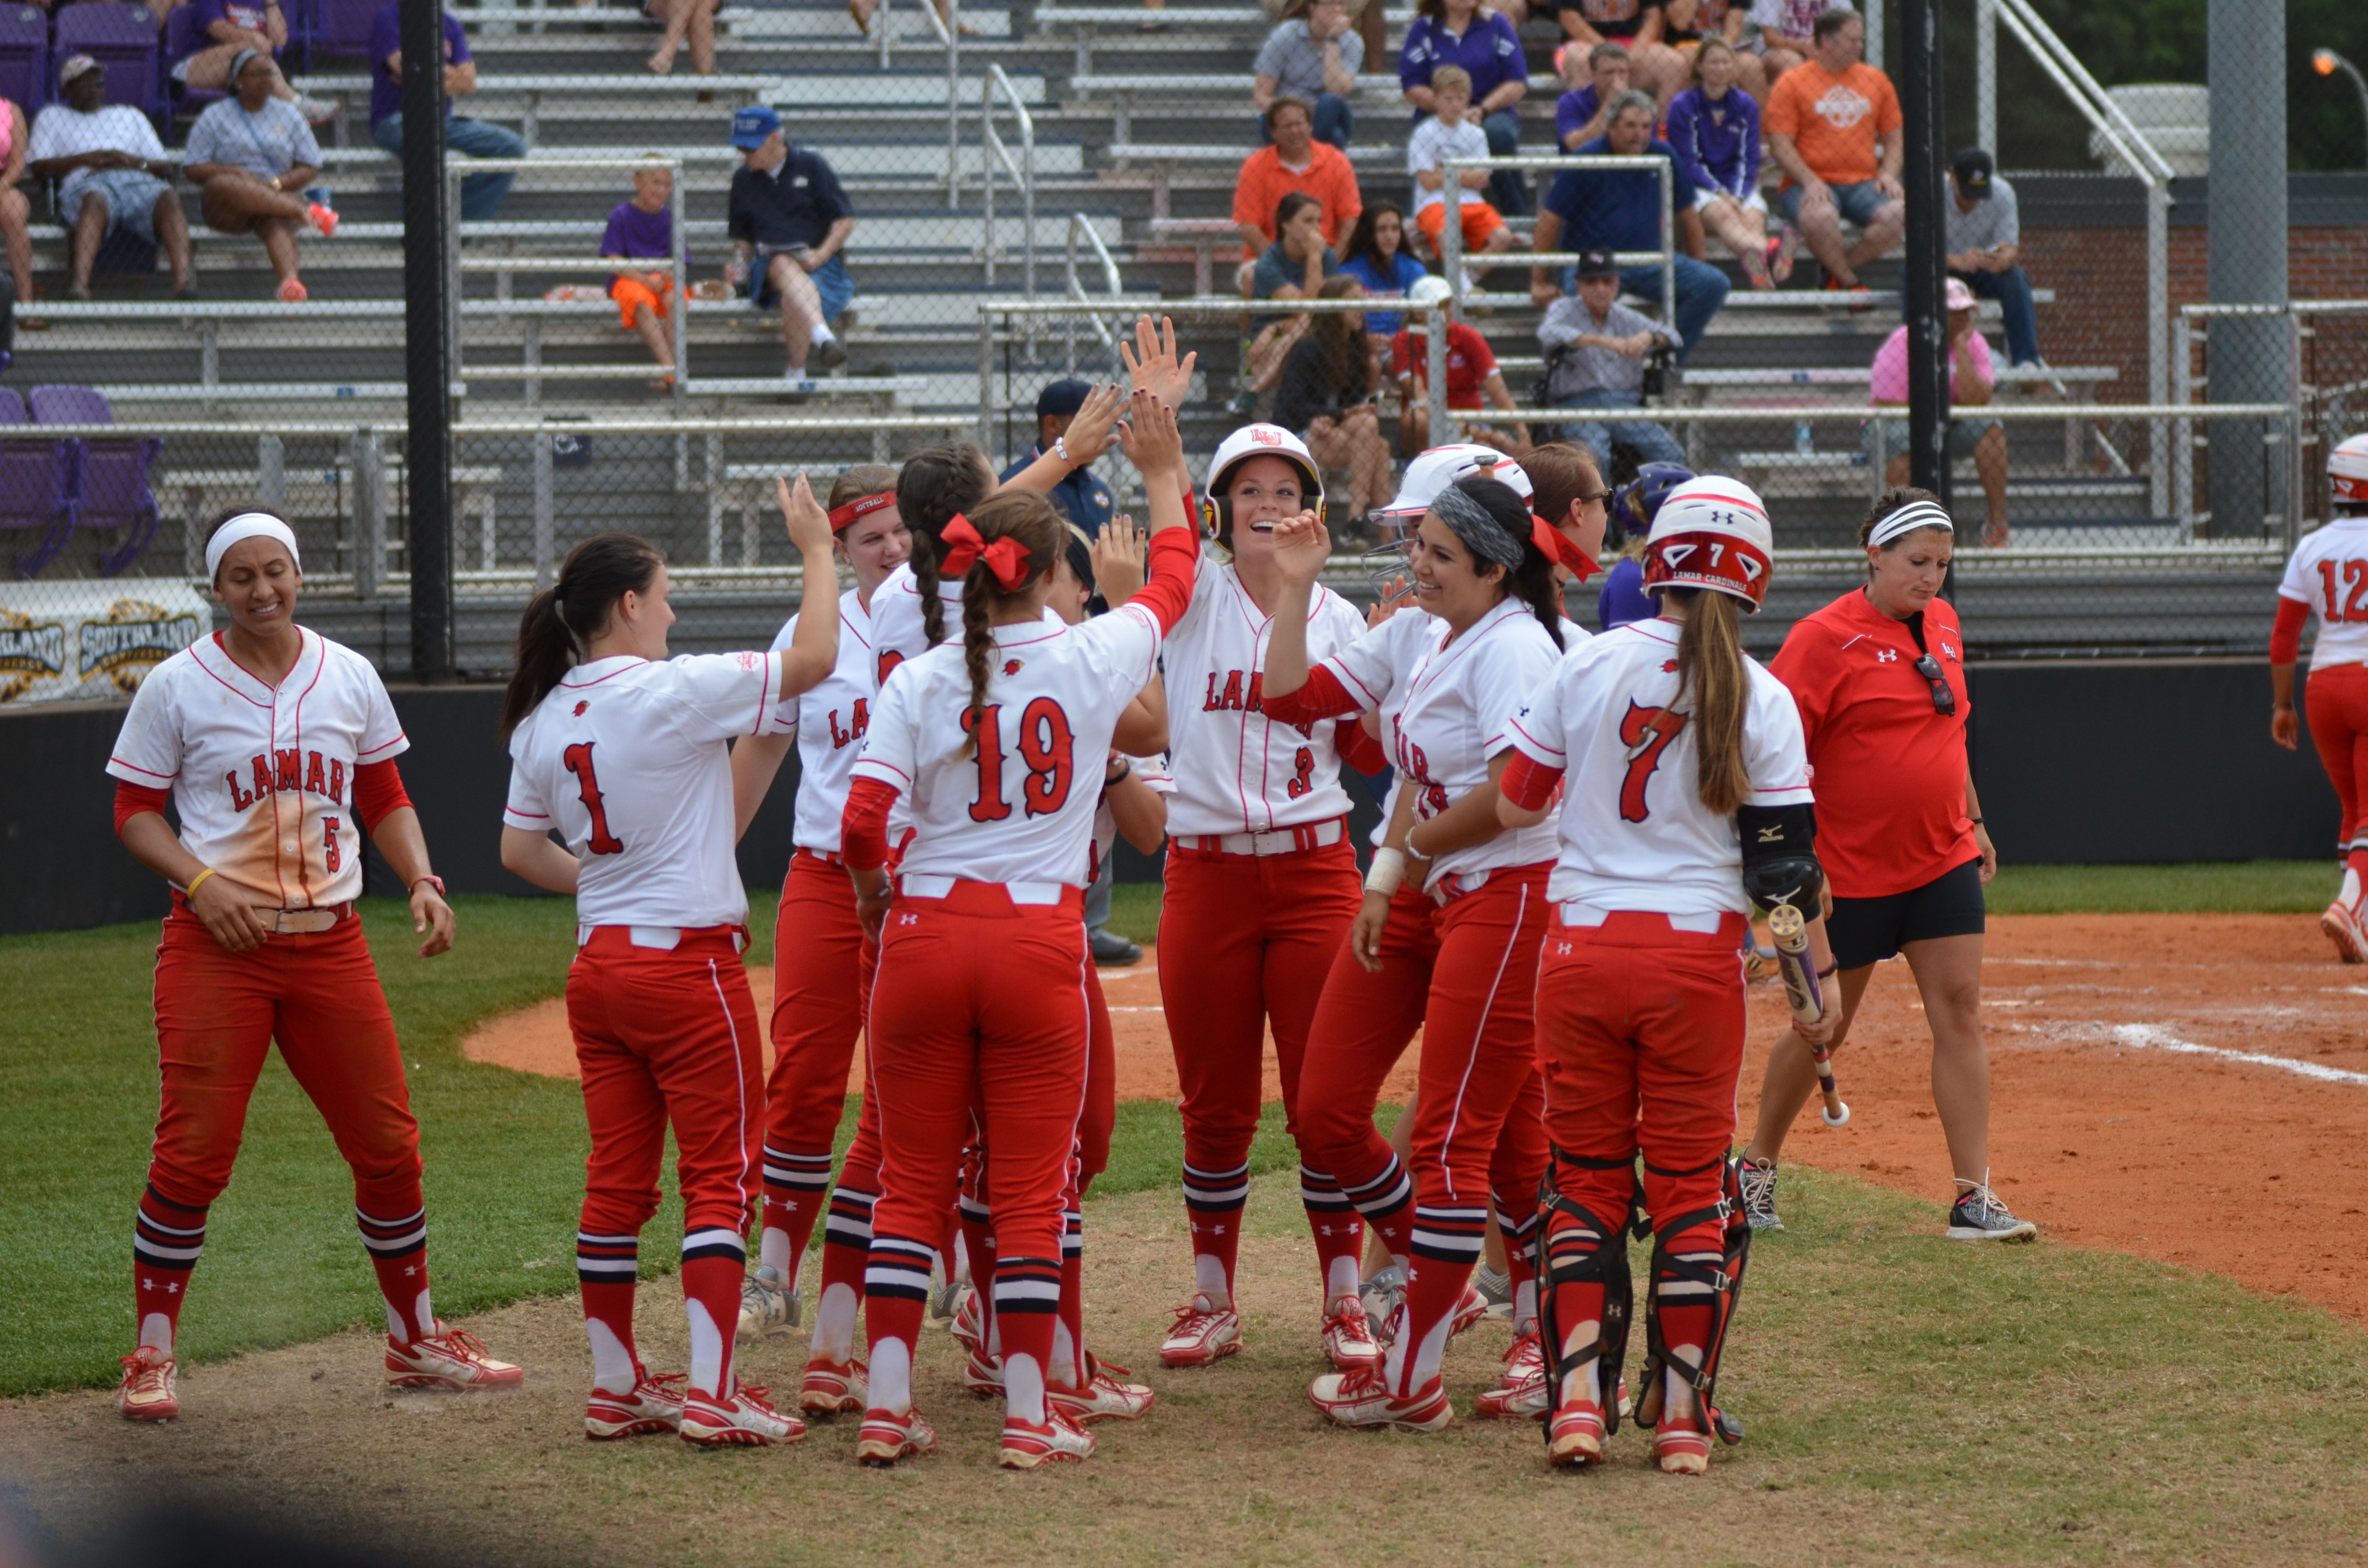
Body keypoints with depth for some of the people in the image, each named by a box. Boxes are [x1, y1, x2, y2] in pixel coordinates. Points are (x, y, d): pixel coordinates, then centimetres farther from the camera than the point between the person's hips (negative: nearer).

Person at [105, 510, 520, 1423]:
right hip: (218, 944, -4)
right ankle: (151, 1358, 2)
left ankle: (414, 1344, 21)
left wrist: (422, 883, 2)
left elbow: (384, 797, 18)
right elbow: (134, 813, 1)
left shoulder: (349, 678, 9)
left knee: (388, 1144, 5)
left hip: (331, 943, 4)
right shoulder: (175, 688, -2)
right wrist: (202, 882, -15)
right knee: (194, 1153, -10)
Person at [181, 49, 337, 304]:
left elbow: (310, 168, 11)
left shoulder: (287, 113, 17)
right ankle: (307, 212, -45)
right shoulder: (215, 116, 11)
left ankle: (290, 281, -67)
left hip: (280, 196, 1)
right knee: (222, 185, -37)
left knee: (275, 220, -36)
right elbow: (193, 169, 3)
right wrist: (236, 173, -15)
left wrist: (277, 184, -10)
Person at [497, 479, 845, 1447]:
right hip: (688, 960, -7)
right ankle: (711, 1392, -6)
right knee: (720, 1174, -2)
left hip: (598, 961, 7)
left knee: (617, 1178, 12)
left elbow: (519, 850, 13)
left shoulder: (543, 721, 5)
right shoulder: (673, 693, -16)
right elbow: (814, 659, -15)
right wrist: (817, 549, -3)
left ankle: (615, 1386, 16)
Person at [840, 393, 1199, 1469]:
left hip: (925, 936, 1)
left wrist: (873, 892, 13)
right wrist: (1163, 472, 33)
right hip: (1038, 938, -1)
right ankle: (1029, 1417, 6)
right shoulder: (1093, 662, -2)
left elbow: (860, 827, -8)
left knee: (912, 1180, 9)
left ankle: (887, 1409, 7)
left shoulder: (918, 683, -3)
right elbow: (1174, 581, 18)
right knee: (1029, 1189, 5)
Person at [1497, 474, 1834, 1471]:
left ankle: (1578, 1397, 0)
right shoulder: (1762, 701, -3)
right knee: (1691, 1181, 8)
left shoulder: (1586, 667, -2)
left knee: (1583, 1172, 9)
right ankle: (1683, 1414, 7)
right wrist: (1816, 982, 9)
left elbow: (1515, 805, 4)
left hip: (1581, 948, 1)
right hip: (1698, 957, -1)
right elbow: (1783, 863, -4)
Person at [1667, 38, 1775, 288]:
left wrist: (1737, 195, -13)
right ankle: (1768, 251, -74)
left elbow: (1749, 160, 8)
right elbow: (1686, 163, -3)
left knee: (1753, 218, -33)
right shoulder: (1682, 105, 4)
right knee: (1722, 213, -38)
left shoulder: (1745, 105, 14)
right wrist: (1720, 193, -18)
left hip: (1737, 185, 3)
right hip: (1696, 186, -3)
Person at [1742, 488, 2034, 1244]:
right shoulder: (1823, 638, -13)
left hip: (1942, 861, 6)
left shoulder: (1941, 622, 8)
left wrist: (1973, 819, 23)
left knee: (1960, 1011, -3)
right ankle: (1758, 1167, 27)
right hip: (1848, 870, -6)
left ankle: (1974, 1197, -4)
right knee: (1823, 1027, 5)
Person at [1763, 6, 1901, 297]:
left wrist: (1888, 173, -1)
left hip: (1863, 182, 4)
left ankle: (1837, 270, -9)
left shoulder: (1876, 81, 15)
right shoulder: (1792, 83, 2)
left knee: (1897, 215, -28)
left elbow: (1894, 138, 19)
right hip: (1810, 183, -4)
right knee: (1820, 217, -38)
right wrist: (1810, 182, -18)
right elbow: (1779, 144, -3)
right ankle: (1850, 282, -11)